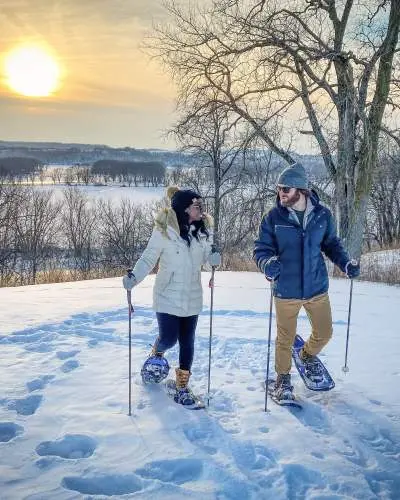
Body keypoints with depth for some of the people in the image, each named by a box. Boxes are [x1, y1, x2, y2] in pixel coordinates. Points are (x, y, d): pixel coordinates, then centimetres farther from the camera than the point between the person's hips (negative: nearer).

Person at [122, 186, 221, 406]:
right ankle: (157, 353, 37)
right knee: (168, 338, -1)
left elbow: (206, 256, 7)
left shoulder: (203, 229, -2)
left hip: (192, 297, 4)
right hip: (168, 297, -4)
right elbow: (149, 257, -9)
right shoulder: (164, 230, -15)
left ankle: (182, 385, 25)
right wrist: (134, 276, -23)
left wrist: (214, 257, -15)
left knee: (187, 342, 9)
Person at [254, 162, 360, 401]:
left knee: (324, 332, 17)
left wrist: (346, 263, -7)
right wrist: (268, 263, -28)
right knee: (285, 339, 11)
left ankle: (308, 355, 50)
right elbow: (261, 248, -6)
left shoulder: (322, 215, -5)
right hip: (286, 290, -2)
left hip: (317, 287, 2)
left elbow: (331, 243, 9)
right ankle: (283, 378, 36)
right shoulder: (274, 217, -11)